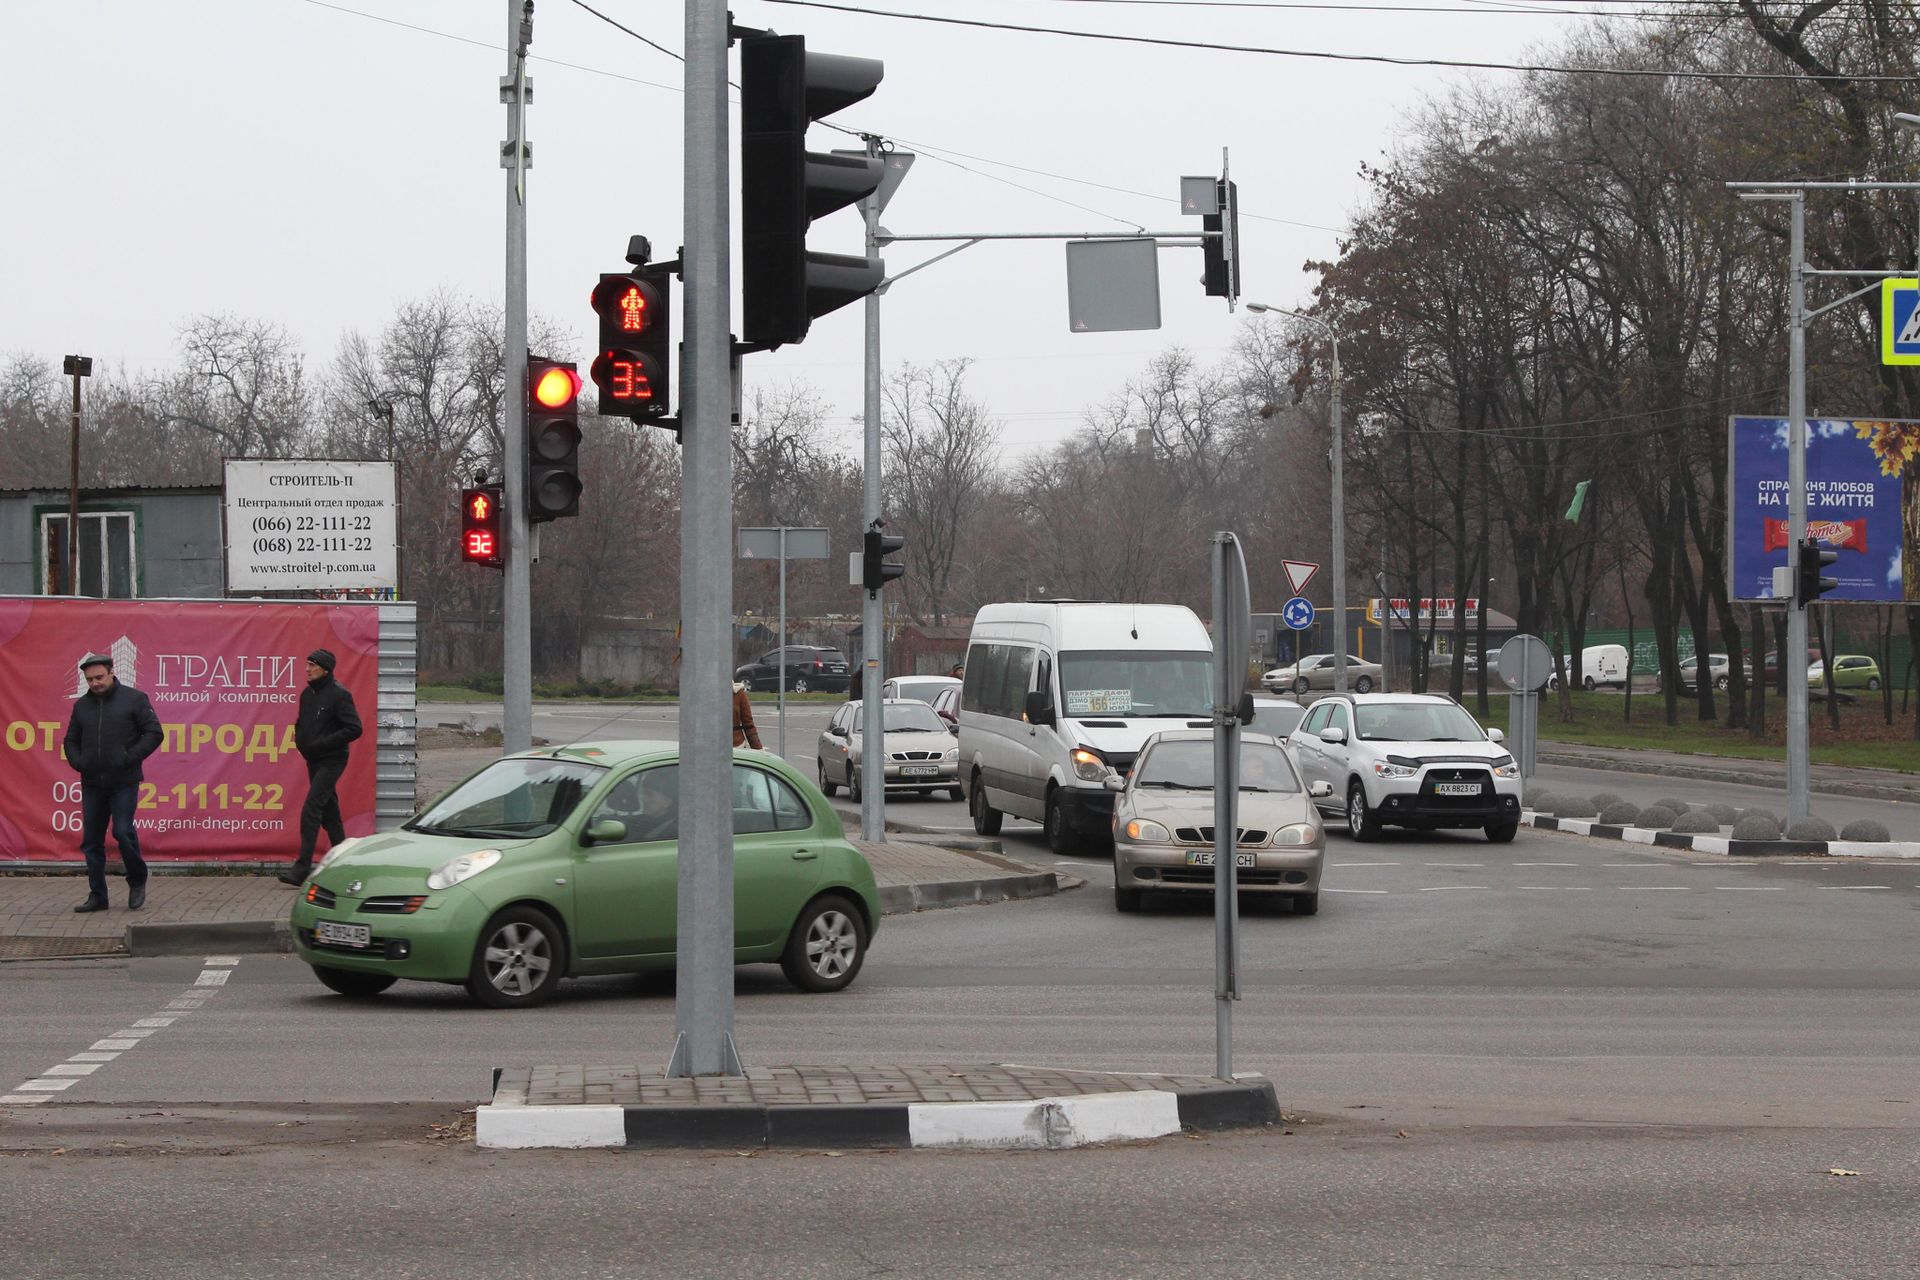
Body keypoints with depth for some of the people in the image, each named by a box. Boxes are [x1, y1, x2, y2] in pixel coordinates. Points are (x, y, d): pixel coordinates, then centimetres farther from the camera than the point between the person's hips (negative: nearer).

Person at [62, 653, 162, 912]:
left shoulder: (133, 699, -2)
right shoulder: (82, 705, 12)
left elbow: (153, 733, -5)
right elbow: (71, 741, 21)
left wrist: (130, 758, -14)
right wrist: (77, 762, 0)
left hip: (124, 783, -5)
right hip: (92, 784, 5)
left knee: (123, 831, -13)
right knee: (91, 840, 5)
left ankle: (138, 882, 9)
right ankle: (97, 896, 12)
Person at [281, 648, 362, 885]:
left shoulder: (339, 694, -13)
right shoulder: (307, 694, 11)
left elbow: (354, 729, -18)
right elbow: (301, 723, 27)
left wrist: (322, 744, -20)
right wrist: (300, 741, 6)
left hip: (331, 761, -9)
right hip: (313, 761, 9)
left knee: (310, 810, -16)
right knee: (328, 811, 13)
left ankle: (302, 868, -18)